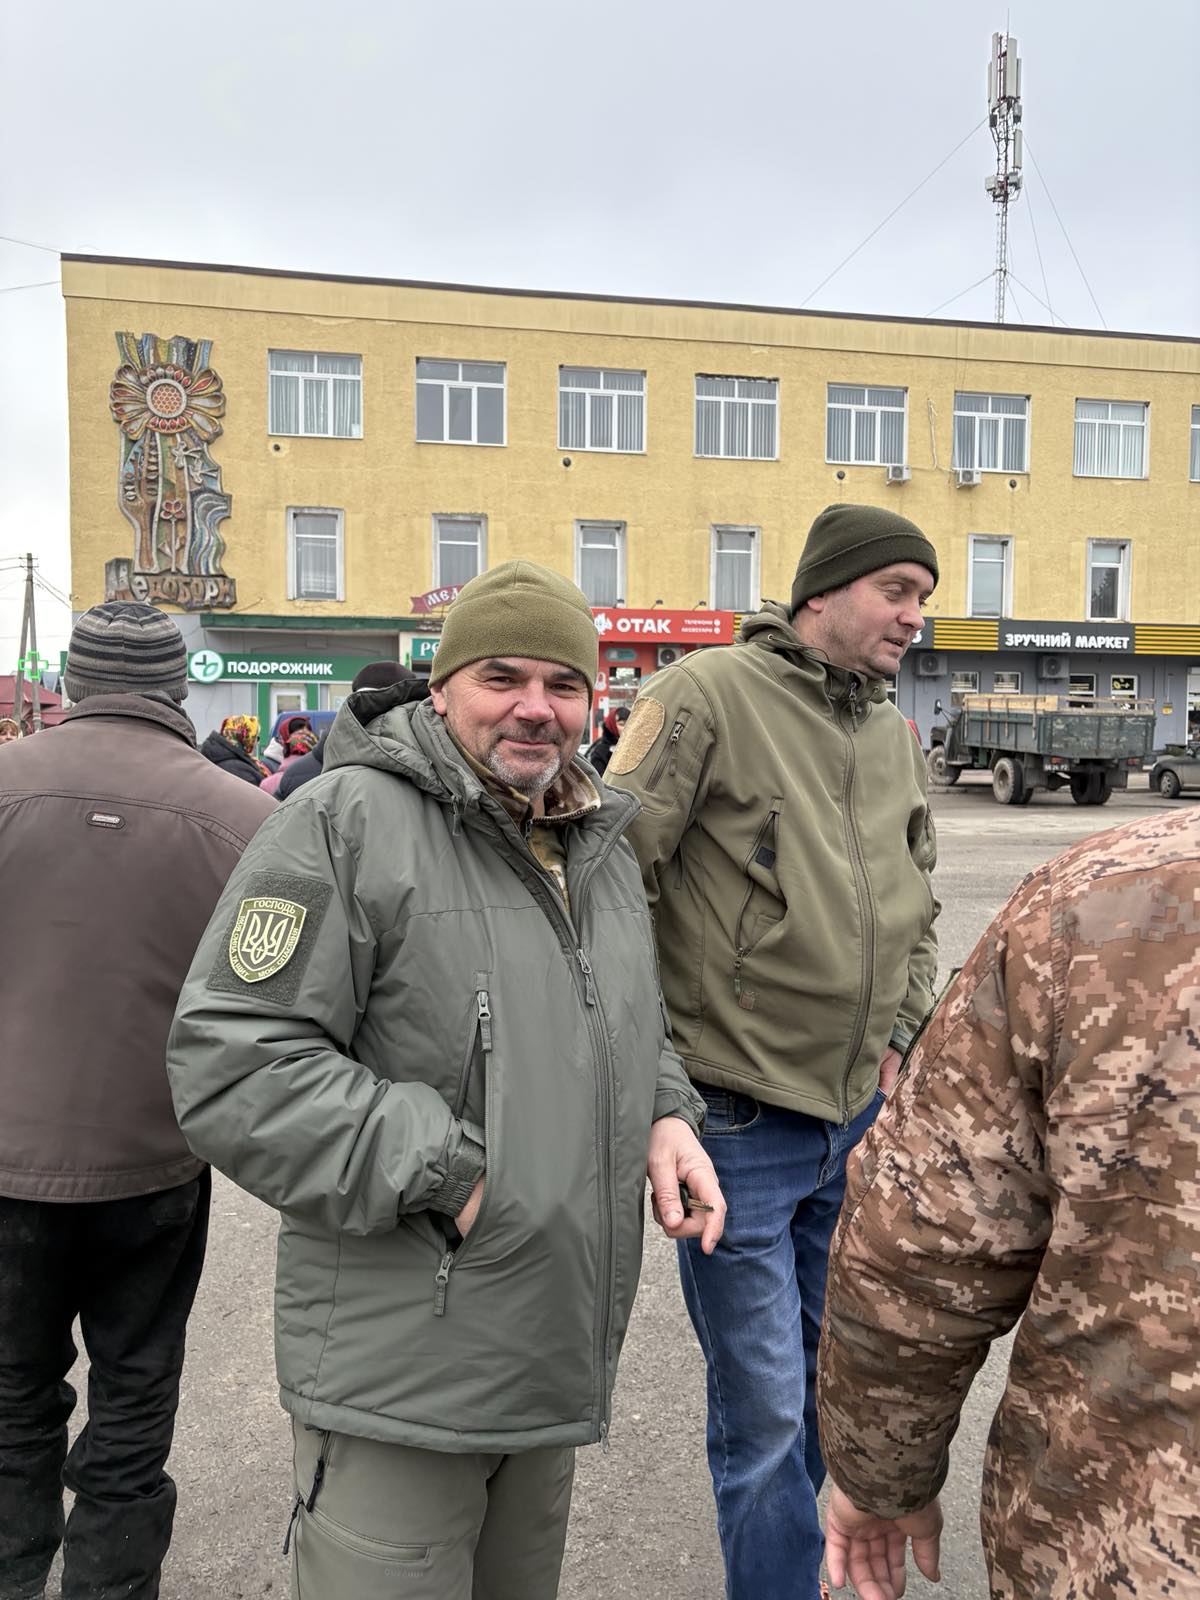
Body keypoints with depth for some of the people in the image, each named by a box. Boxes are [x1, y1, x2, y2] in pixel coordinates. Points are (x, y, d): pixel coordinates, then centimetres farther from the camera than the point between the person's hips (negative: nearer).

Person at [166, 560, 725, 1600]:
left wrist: (665, 1116, 1)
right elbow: (230, 1062, -21)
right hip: (401, 1376, -7)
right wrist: (444, 1173, -22)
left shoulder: (603, 848, 9)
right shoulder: (347, 823, -17)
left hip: (559, 1353, 8)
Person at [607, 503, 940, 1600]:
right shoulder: (708, 694, -13)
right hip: (738, 1120, -7)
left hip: (858, 1118, 7)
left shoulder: (897, 738, 8)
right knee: (765, 1409, 6)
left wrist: (895, 1033, 9)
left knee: (830, 1375, 23)